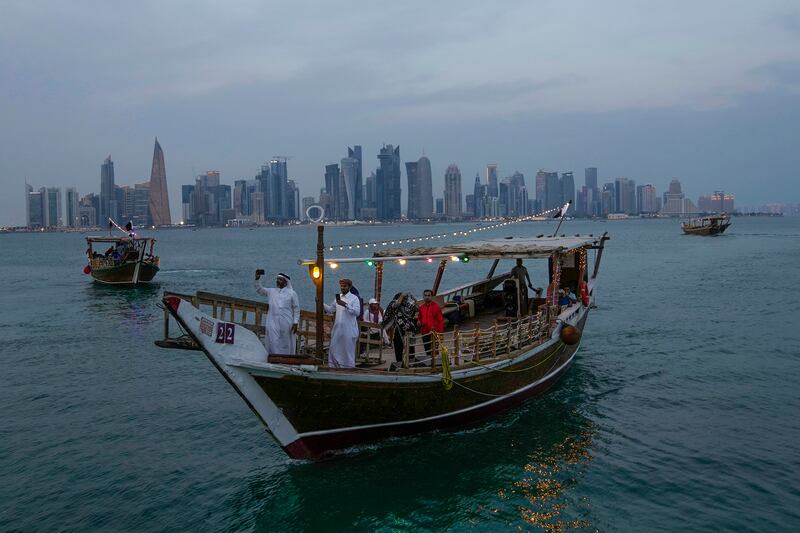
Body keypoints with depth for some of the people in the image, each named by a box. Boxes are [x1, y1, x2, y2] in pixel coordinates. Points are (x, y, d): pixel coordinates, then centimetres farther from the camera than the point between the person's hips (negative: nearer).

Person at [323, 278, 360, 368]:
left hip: (349, 330, -6)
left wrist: (345, 305, -27)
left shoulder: (354, 298, -6)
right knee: (334, 349, 9)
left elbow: (357, 312, -19)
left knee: (348, 351, -1)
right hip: (337, 329, 6)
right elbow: (330, 310, 18)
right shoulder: (338, 297, 13)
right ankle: (334, 367, 20)